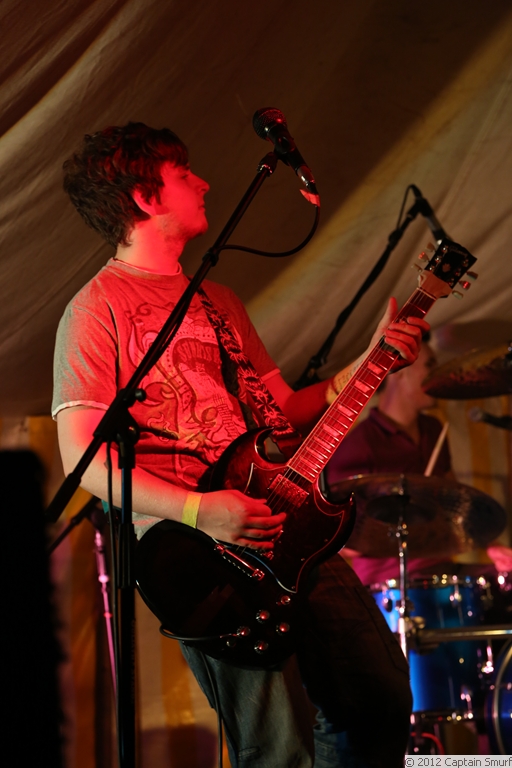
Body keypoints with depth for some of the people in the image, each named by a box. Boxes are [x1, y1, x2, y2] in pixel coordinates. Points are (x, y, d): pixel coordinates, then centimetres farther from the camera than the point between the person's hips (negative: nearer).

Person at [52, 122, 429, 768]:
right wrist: (199, 511, -23)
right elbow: (82, 457, -12)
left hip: (286, 530, 8)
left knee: (382, 700, 11)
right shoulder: (98, 308, -4)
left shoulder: (216, 299, 21)